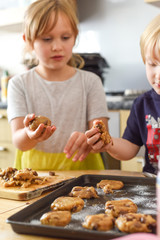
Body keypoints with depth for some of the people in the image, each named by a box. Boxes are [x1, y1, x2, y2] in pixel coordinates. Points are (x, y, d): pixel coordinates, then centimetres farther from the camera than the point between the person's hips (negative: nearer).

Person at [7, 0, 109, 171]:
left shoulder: (90, 82, 3)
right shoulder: (19, 84, 1)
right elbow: (18, 142, -8)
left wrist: (89, 139, -27)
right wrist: (29, 135, -31)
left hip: (80, 165, 0)